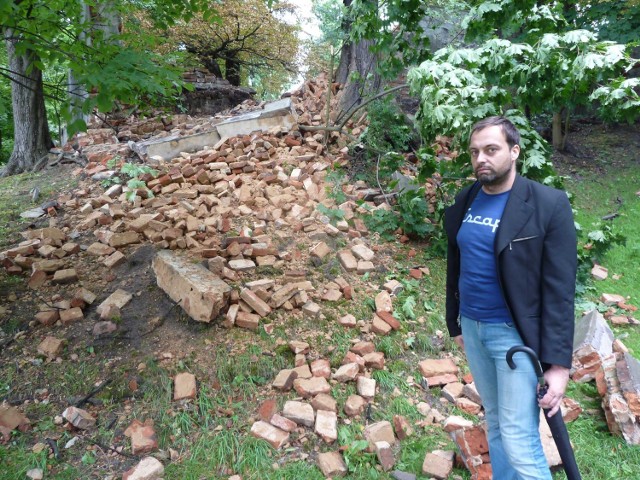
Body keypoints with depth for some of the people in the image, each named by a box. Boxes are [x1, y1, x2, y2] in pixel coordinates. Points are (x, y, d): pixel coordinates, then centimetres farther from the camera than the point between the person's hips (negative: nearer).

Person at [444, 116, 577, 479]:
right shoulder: (464, 202, 2)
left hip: (517, 335, -5)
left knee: (519, 440, -3)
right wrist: (456, 323, 17)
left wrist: (558, 363, -16)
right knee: (495, 420, 20)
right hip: (473, 328, 6)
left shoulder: (549, 205, -15)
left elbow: (560, 291, -15)